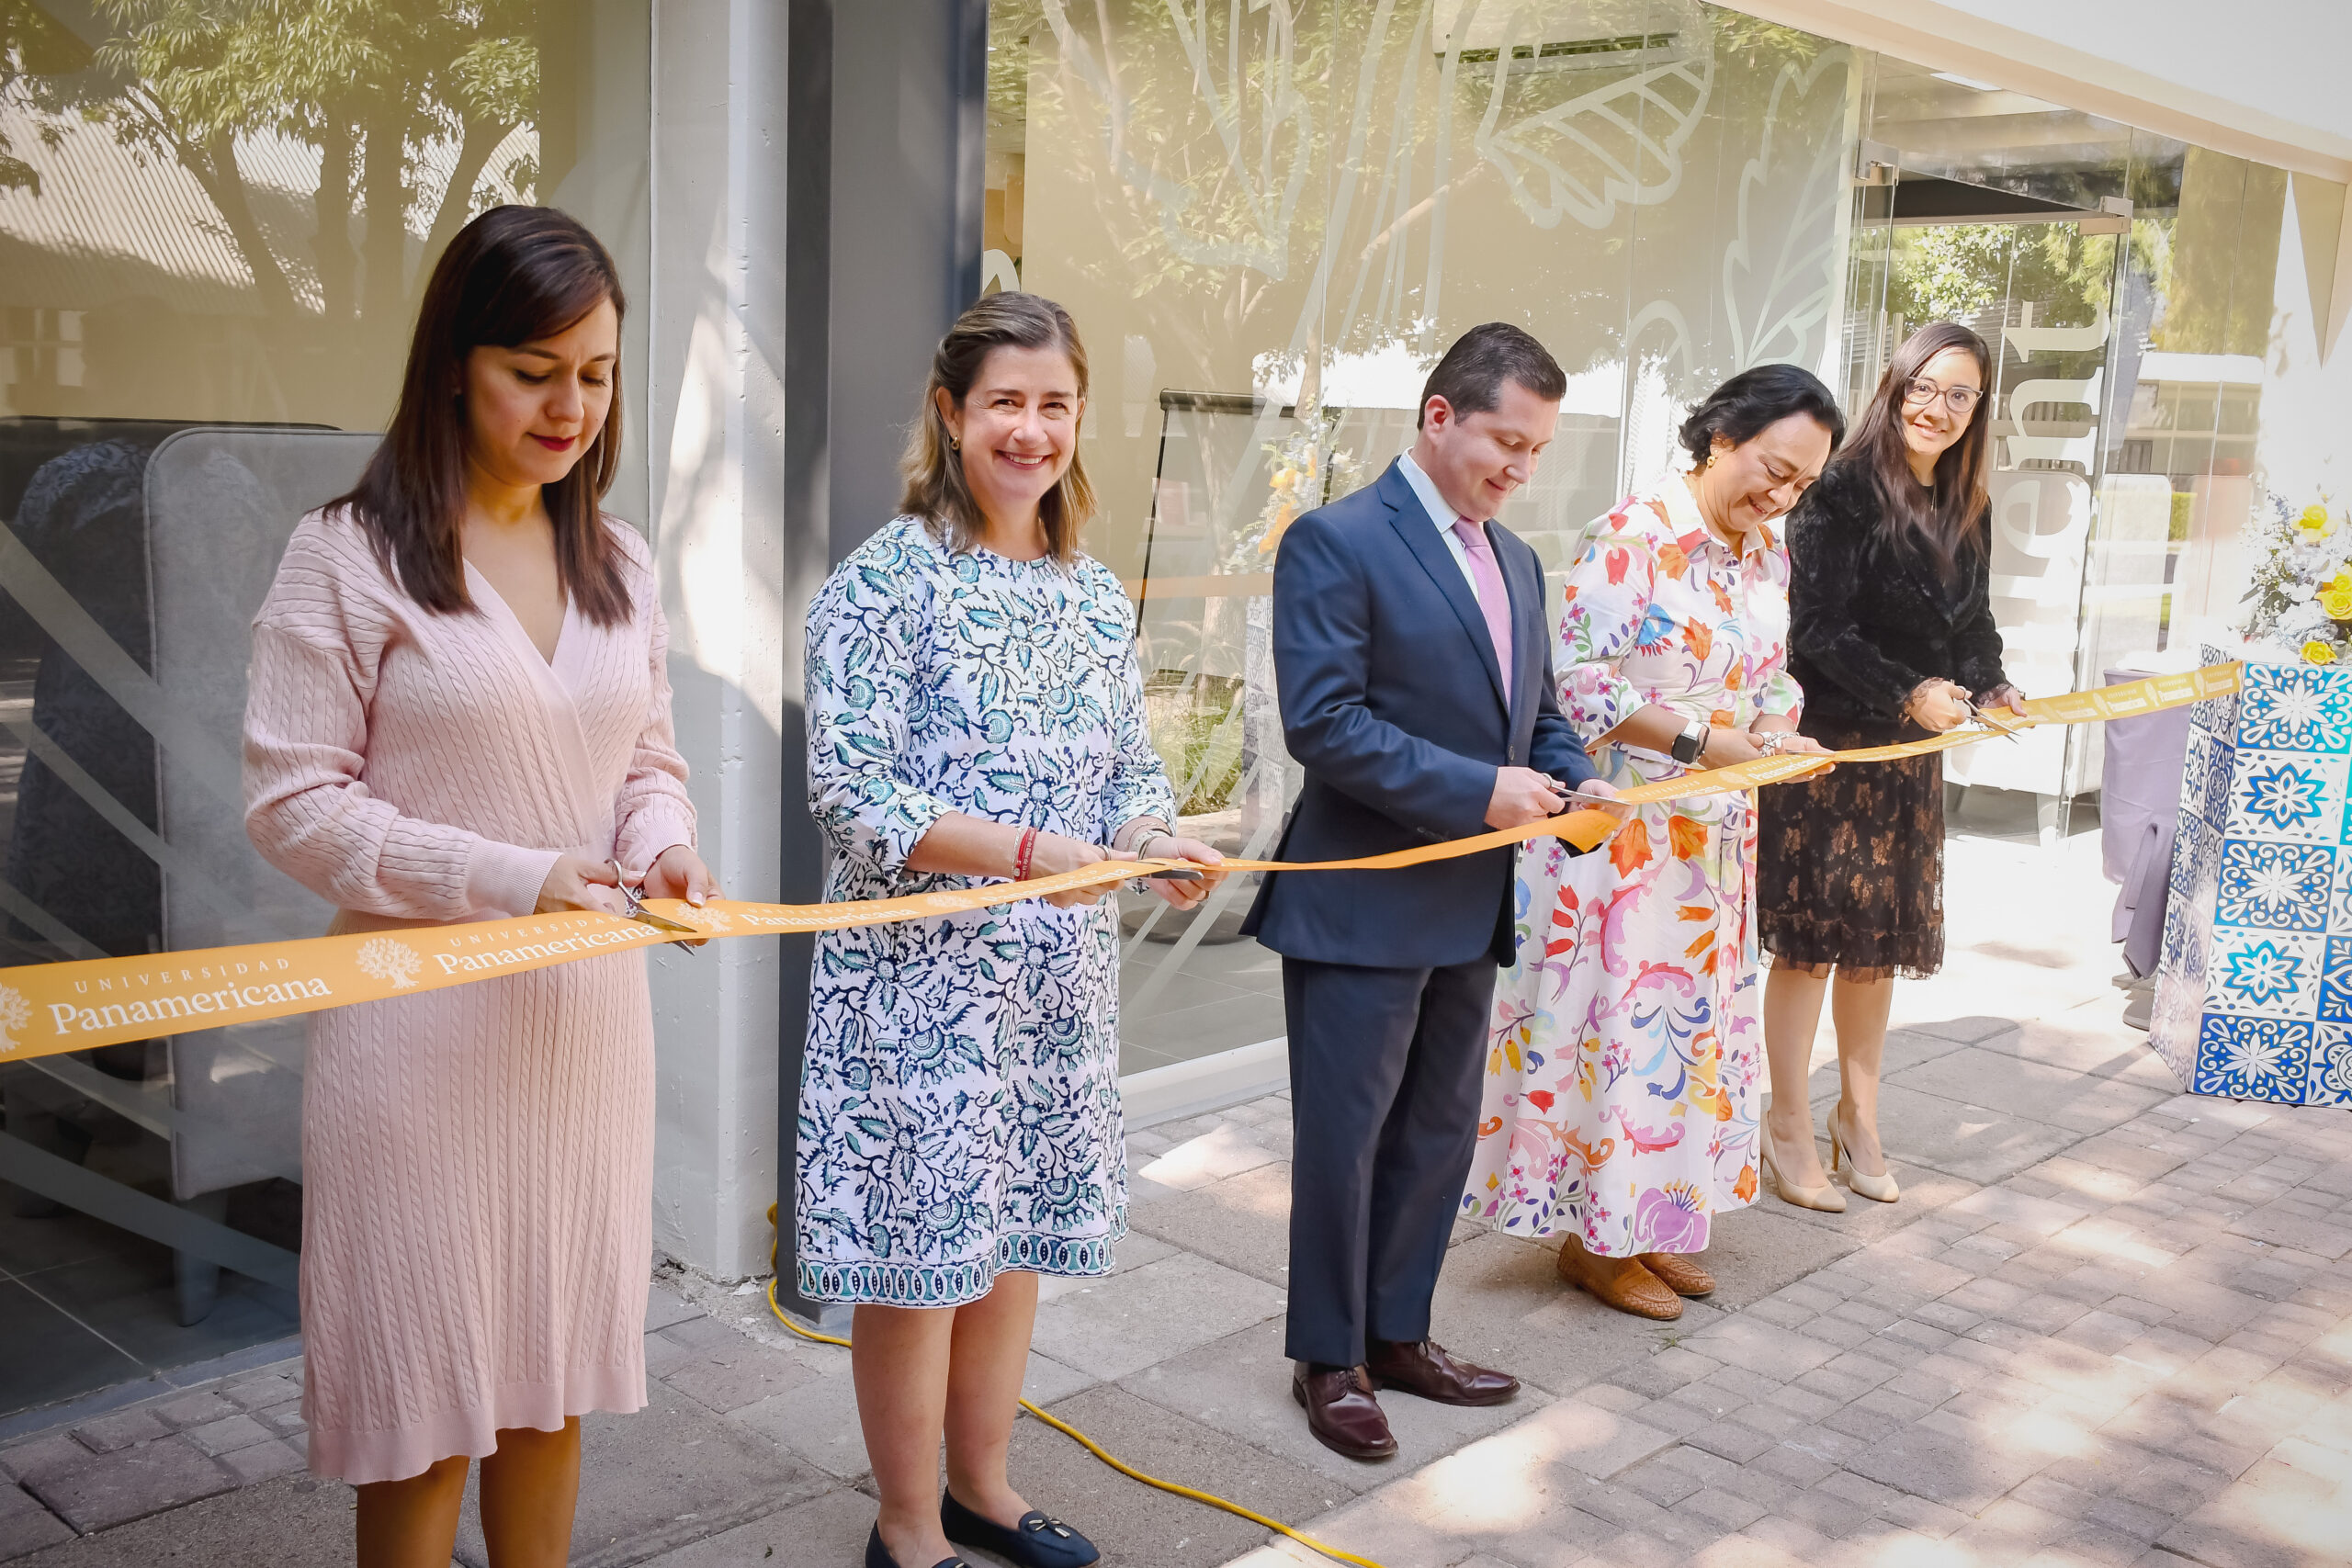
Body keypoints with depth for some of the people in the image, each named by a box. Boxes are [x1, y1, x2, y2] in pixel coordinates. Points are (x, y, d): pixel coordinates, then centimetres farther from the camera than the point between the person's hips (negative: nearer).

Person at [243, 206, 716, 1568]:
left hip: (590, 1015, 5)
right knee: (425, 1396, 7)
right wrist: (515, 880, -19)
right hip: (422, 1029, -5)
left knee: (552, 1375, 15)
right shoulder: (349, 556, -7)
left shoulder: (624, 565, 10)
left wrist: (663, 846, -7)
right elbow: (292, 802, -10)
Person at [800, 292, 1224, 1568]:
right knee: (920, 1250, 4)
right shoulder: (885, 583, -11)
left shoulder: (1096, 596, 9)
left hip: (1058, 972, 6)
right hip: (919, 973, -6)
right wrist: (1033, 854, -26)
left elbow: (1131, 766, 13)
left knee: (1017, 1236, 17)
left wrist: (1156, 841, -10)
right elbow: (851, 795, -17)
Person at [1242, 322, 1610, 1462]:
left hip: (1467, 907, 8)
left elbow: (1537, 711, 20)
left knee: (1439, 1132, 17)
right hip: (1362, 905, -8)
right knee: (1343, 1137, 5)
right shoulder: (1336, 543, -13)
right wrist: (1478, 790, -21)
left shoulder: (1515, 562, 13)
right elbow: (1323, 724, -20)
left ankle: (1396, 1334, 33)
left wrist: (1570, 788, -2)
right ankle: (1330, 1359, 21)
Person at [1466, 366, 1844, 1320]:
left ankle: (1651, 1220, 28)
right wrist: (1697, 738, -25)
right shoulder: (1633, 537, -15)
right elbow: (1579, 679, -20)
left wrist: (1781, 735, -4)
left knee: (1693, 1017, 14)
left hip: (1715, 837, 8)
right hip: (1622, 826, -8)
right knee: (1616, 1017, 0)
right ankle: (1592, 1238, 14)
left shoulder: (1767, 554, 9)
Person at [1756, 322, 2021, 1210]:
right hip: (1828, 744, -7)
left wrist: (1993, 689, -3)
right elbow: (1819, 630, -16)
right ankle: (1789, 1128, 13)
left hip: (1911, 756, 7)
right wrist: (1907, 695, -22)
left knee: (1882, 941, 14)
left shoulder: (1967, 510, 11)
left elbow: (1973, 628, 16)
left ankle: (1858, 1118, 28)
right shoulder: (1843, 493, -12)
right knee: (1811, 939, 0)